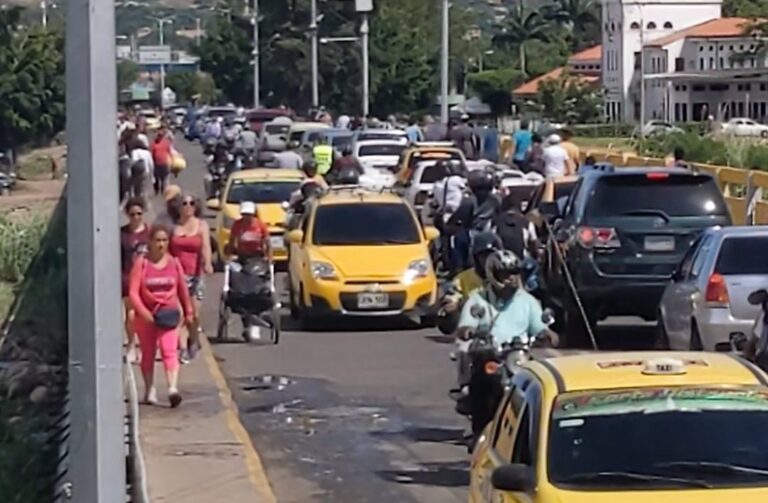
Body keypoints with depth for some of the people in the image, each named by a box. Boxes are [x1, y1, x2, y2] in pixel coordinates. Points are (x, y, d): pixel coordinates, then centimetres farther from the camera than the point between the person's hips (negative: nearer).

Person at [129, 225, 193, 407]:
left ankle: (173, 388, -24)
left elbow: (182, 289, 13)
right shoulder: (141, 263, -5)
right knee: (148, 353, 12)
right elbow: (133, 292, -10)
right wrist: (144, 313, -21)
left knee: (169, 351, -14)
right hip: (146, 315, 0)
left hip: (169, 314, 0)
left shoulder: (174, 263, 3)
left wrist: (188, 312, 18)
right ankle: (150, 389, 24)